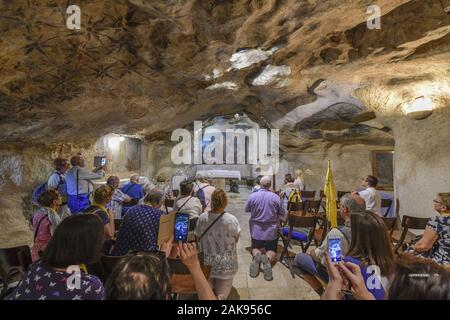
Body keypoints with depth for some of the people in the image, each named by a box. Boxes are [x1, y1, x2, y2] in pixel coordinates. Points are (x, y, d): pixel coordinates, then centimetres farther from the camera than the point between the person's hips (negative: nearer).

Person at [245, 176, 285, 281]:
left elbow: (246, 210, 7)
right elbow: (283, 216, -2)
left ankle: (257, 256, -16)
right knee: (272, 251, 16)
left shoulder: (252, 196, -10)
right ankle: (267, 258, -20)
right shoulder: (276, 197, -12)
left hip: (256, 231, 1)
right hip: (271, 231, 0)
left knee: (255, 248, 20)